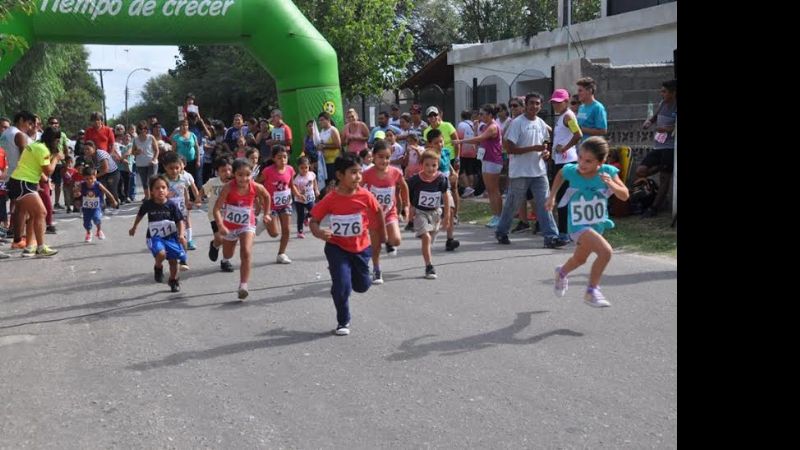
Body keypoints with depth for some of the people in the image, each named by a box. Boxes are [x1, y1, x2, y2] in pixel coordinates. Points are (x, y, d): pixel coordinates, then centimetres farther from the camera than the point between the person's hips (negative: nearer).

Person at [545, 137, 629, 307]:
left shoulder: (608, 172, -18)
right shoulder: (571, 170, -19)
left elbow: (624, 196, -18)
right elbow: (560, 174, 5)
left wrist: (612, 184, -35)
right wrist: (552, 196, 5)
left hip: (599, 224, 4)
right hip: (578, 226, -4)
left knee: (579, 260, 27)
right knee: (605, 251, -26)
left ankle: (562, 272, 60)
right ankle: (592, 292, -9)